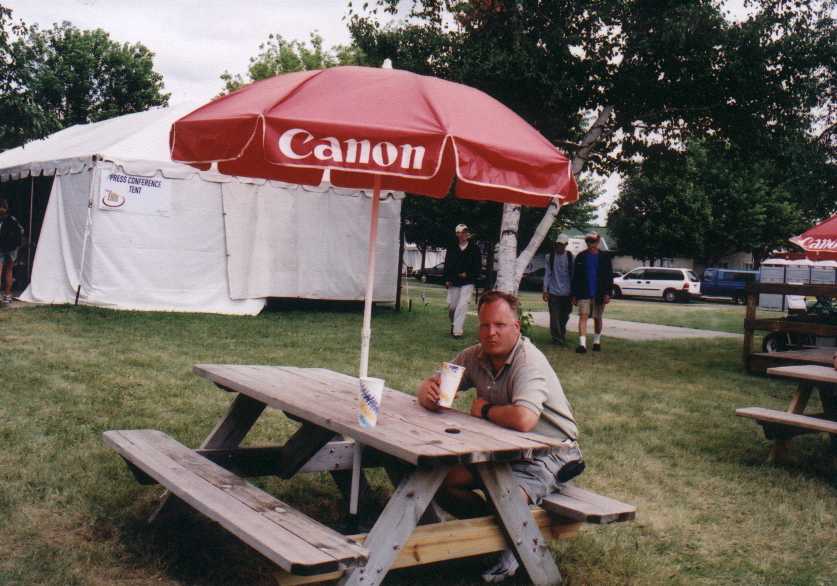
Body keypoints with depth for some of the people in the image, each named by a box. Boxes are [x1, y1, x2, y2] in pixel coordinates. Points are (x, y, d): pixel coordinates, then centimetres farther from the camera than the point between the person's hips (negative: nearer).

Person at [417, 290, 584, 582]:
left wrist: (484, 410, -21)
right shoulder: (474, 357, -1)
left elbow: (523, 419, -40)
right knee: (442, 482, -6)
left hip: (546, 456, -7)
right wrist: (428, 391, -20)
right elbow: (433, 384, 7)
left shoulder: (529, 362, -24)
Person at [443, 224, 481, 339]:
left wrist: (468, 274, -9)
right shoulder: (452, 249, 5)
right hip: (453, 282, 3)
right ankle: (454, 324, 31)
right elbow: (447, 265, 5)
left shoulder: (474, 249, 0)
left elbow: (478, 266, 2)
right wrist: (447, 279, -3)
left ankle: (457, 331, -12)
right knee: (451, 306, 7)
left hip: (467, 282, -2)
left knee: (462, 306, -12)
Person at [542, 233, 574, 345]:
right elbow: (547, 274, 3)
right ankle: (557, 338, 0)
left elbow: (572, 274, 7)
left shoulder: (570, 257, 4)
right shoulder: (550, 256, 1)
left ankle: (562, 336, 24)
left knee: (565, 317, 8)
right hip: (554, 291, -1)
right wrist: (545, 290, -2)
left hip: (566, 292, 2)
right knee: (555, 317, -6)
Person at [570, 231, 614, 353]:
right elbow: (575, 277, 6)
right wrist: (574, 295, 3)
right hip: (584, 293, 0)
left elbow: (609, 277, 2)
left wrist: (607, 293, -6)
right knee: (583, 317, -12)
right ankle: (582, 344, -18)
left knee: (597, 318, 12)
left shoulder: (604, 257, 2)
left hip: (599, 294, 1)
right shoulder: (581, 257, 4)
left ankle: (597, 341, 29)